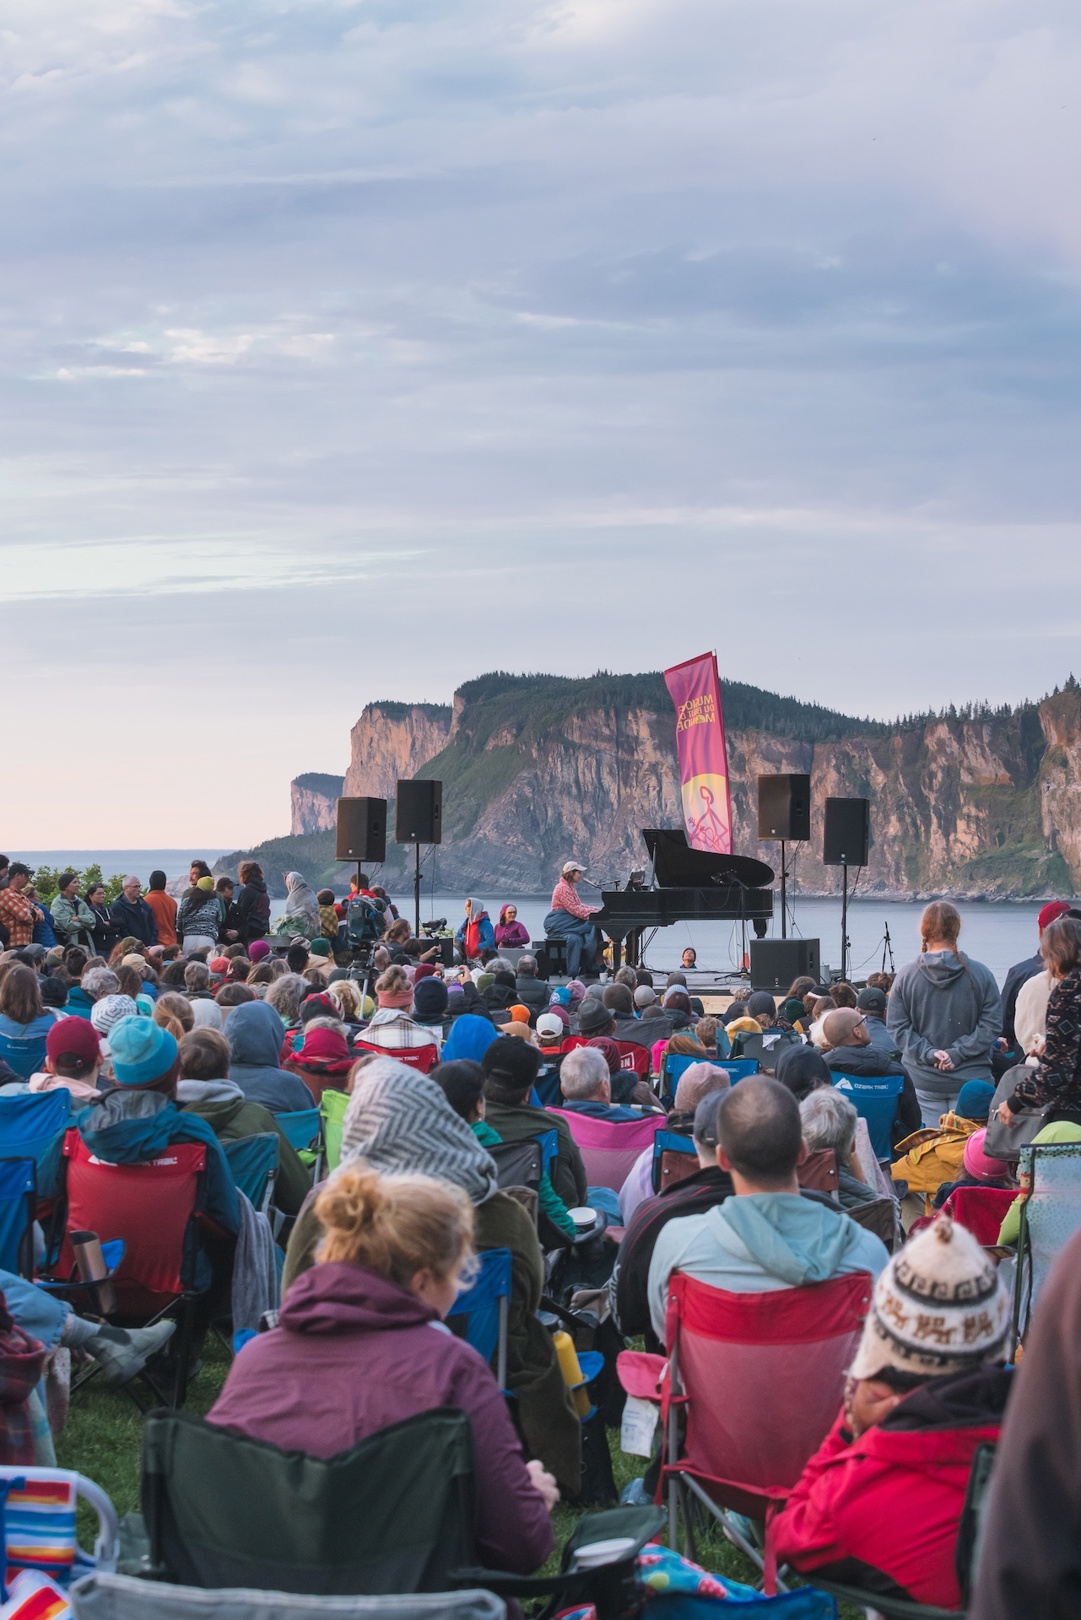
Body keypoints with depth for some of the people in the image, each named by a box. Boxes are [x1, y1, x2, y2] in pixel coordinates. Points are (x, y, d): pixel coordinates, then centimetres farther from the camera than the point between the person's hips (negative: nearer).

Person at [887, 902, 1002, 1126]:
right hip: (970, 1079, -1)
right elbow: (991, 1025, -7)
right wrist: (959, 1052, -8)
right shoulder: (980, 974, -5)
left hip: (922, 1082, 1)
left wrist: (928, 1053, -7)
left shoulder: (906, 975, -4)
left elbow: (897, 1027, -5)